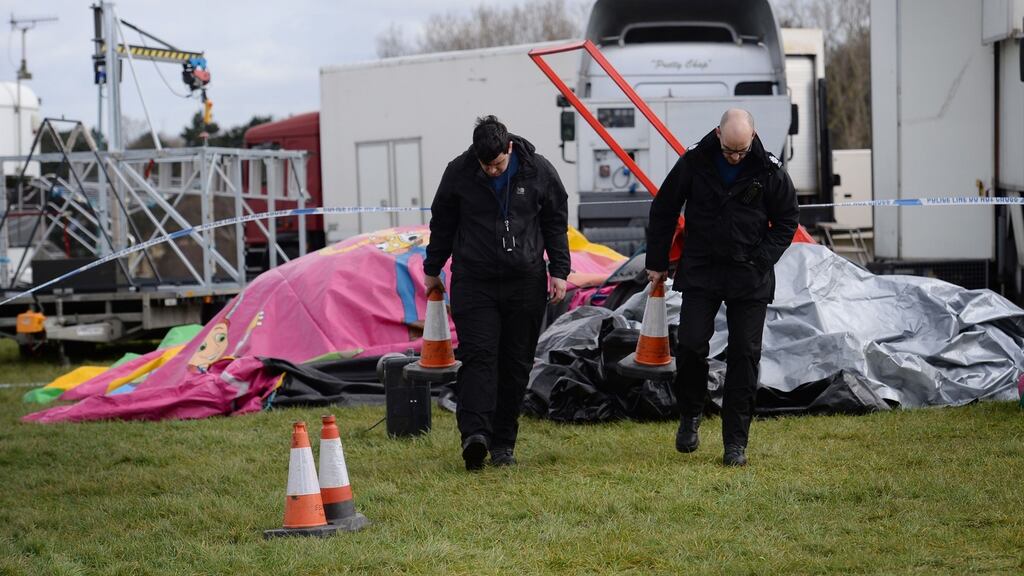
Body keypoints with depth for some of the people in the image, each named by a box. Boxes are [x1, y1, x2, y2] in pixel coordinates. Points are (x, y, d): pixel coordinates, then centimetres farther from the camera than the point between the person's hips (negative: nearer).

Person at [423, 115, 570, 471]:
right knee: (478, 357, -14)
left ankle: (503, 443, 11)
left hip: (526, 282, 1)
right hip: (474, 282, -1)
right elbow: (442, 224, 9)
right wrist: (432, 271, 15)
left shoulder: (538, 171, -4)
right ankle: (475, 434, -26)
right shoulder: (458, 173, -5)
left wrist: (559, 271, 3)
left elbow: (556, 224, 7)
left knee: (516, 365, 4)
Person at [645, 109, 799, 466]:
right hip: (700, 272, 0)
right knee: (690, 346, -9)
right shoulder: (694, 163, -5)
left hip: (750, 279, 0)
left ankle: (735, 442, 6)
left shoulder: (769, 172, -5)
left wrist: (762, 260, -3)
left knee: (745, 356, -1)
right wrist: (657, 262, 8)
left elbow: (787, 220, 8)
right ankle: (690, 415, 18)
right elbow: (663, 210, 7)